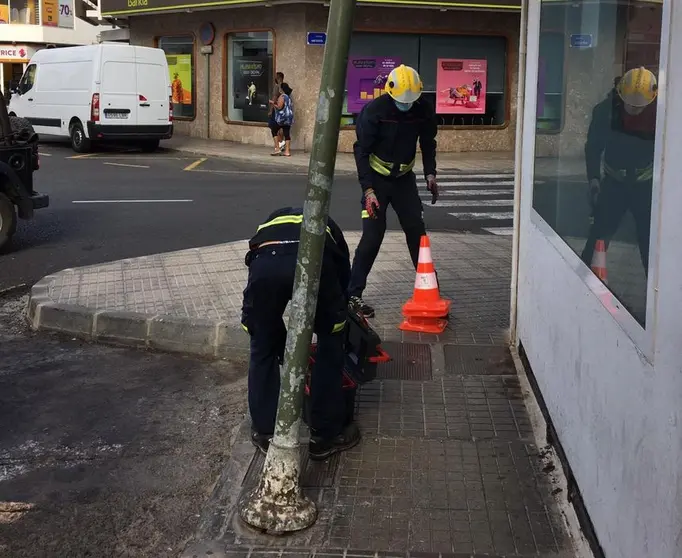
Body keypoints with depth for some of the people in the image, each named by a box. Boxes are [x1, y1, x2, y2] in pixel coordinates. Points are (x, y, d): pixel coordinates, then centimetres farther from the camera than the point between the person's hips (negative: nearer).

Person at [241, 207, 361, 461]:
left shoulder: (271, 222, 45)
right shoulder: (326, 225, 43)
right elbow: (344, 277, 42)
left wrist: (285, 351, 52)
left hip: (266, 261, 1)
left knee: (263, 348, 26)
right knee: (330, 346, 22)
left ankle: (265, 432, 32)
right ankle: (325, 435, 28)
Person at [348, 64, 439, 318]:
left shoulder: (424, 110, -9)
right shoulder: (373, 111, -21)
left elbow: (428, 143, 8)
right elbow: (362, 151, -17)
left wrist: (430, 174, -4)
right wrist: (368, 190, -23)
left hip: (404, 178, 4)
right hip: (376, 179, -4)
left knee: (417, 230, 3)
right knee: (372, 235, -9)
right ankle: (353, 293, 0)